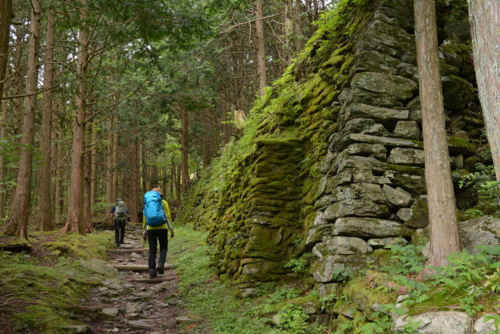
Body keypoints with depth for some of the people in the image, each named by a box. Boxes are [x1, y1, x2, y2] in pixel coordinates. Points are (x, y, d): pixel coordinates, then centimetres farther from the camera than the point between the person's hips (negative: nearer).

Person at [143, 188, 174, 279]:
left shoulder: (147, 204, 14)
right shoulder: (163, 203, 6)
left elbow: (144, 219, 11)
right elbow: (168, 216, -2)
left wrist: (144, 232, 15)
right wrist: (171, 229, 0)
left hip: (150, 229, 2)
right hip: (162, 228, -2)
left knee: (152, 251, 7)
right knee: (163, 248, 14)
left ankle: (152, 270, -6)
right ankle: (160, 264, -9)